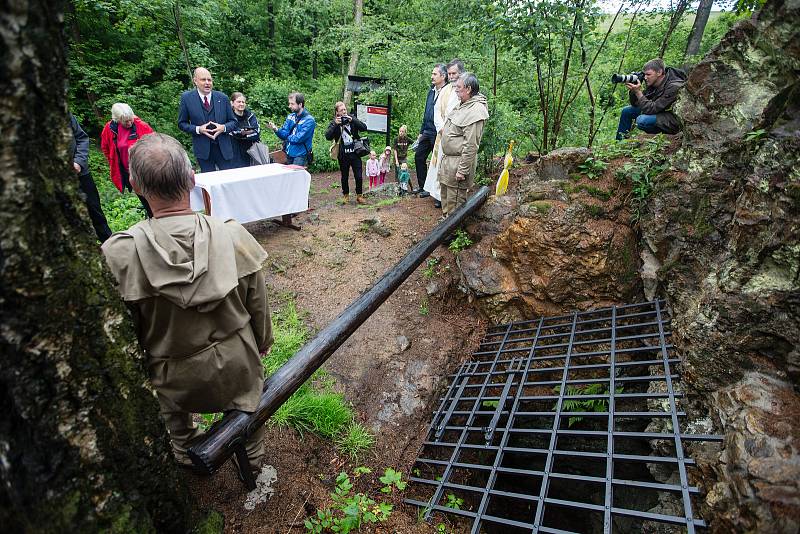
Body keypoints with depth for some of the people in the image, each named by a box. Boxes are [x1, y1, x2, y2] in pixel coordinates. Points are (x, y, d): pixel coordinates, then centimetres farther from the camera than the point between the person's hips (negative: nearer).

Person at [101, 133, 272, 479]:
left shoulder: (118, 255, -26)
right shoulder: (234, 236, -23)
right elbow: (258, 307, -10)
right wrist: (263, 342, 10)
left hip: (176, 374, 0)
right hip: (236, 361, 0)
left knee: (174, 412, 34)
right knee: (247, 401, 30)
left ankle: (188, 456, 60)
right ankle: (253, 458, 53)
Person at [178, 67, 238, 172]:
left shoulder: (223, 98, 4)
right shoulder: (187, 98, 0)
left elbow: (233, 121, 8)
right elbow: (182, 123, 4)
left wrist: (224, 127, -14)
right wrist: (198, 129, -15)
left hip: (224, 148, 1)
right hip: (203, 149, -1)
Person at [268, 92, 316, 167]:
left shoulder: (309, 120, -14)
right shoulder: (291, 117, 8)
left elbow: (298, 139, -20)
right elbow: (284, 134, 2)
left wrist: (287, 137, -3)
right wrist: (276, 129, -17)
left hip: (300, 157, -6)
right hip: (289, 155, 7)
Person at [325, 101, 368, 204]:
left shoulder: (352, 119, 5)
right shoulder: (334, 123, 1)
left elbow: (364, 128, -5)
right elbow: (328, 136, -11)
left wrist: (352, 120, -15)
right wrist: (335, 125, -19)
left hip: (355, 152, 1)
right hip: (343, 154, 0)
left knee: (358, 176, -2)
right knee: (344, 177, 10)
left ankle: (359, 195, 15)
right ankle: (345, 195, 27)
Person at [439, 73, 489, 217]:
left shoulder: (476, 111, -21)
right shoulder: (462, 104, 10)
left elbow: (471, 145, -24)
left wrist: (463, 170, -24)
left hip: (459, 161, -10)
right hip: (448, 158, 10)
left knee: (455, 200, 1)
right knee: (445, 194, 22)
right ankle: (446, 218, 40)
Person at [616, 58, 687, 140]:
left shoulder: (673, 87, -24)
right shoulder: (653, 83, -1)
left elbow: (653, 109, -28)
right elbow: (635, 104, 3)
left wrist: (638, 92, -30)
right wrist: (633, 90, -15)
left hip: (674, 121, -9)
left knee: (641, 120, -33)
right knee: (627, 111, 4)